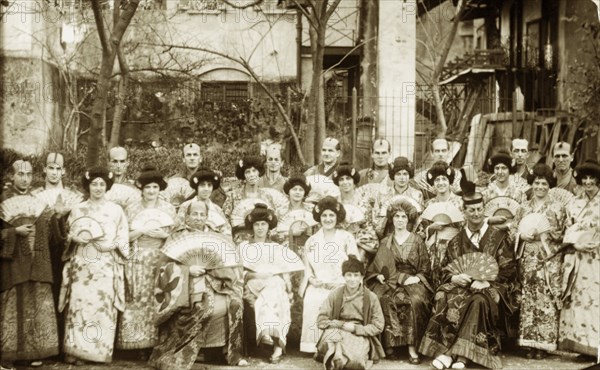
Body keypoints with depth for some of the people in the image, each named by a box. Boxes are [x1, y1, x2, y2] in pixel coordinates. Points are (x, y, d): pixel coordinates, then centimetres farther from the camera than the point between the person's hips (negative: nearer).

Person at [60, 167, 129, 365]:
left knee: (103, 304, -4)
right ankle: (75, 350, -1)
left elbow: (123, 238, 5)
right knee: (80, 303, -7)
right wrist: (75, 237, -10)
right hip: (81, 264, 1)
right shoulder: (78, 210, 10)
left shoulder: (116, 210, 7)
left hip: (106, 266, 0)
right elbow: (68, 234, 11)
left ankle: (99, 350, 4)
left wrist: (112, 245, -13)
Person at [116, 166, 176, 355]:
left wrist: (163, 235, -11)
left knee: (158, 299, -8)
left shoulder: (168, 209, 8)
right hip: (137, 259, 0)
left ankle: (157, 343, -1)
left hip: (160, 259, 0)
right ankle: (140, 343, 0)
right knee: (138, 299, -7)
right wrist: (142, 230, -12)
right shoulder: (131, 209, 6)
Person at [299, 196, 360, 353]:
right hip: (318, 286, 2)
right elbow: (307, 268, 17)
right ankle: (315, 346, -22)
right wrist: (311, 279, -5)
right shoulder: (311, 241, 16)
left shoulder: (347, 238, 8)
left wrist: (338, 282, -11)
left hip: (341, 285, -2)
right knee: (312, 302, -29)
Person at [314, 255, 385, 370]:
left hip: (360, 335, 0)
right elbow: (321, 321, -1)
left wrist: (355, 328, -11)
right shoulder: (335, 294, 1)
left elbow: (378, 327, 1)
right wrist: (342, 325, -13)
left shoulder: (371, 297, 0)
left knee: (355, 360, -33)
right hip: (336, 332, 0)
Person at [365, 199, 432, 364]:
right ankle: (389, 345, -28)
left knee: (416, 301, -35)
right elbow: (376, 266, 13)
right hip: (388, 282, 1)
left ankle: (412, 348, -33)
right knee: (383, 300, -33)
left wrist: (417, 278, -10)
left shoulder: (417, 241, 10)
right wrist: (378, 275, -7)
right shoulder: (385, 242, 14)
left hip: (412, 281, -1)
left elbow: (426, 268, 8)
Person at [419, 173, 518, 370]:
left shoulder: (499, 237, 7)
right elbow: (445, 270, 14)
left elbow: (509, 271, 1)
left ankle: (457, 353, -38)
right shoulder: (457, 241, 17)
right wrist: (455, 278, -11)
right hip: (462, 285, 3)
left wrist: (486, 282, -16)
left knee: (479, 301, -38)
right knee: (444, 297, -31)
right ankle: (446, 351, -35)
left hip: (491, 287, -3)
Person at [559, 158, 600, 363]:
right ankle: (582, 345, 6)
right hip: (577, 259, 3)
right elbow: (568, 232, 9)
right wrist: (577, 244, -8)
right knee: (577, 299, 1)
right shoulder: (574, 204, 12)